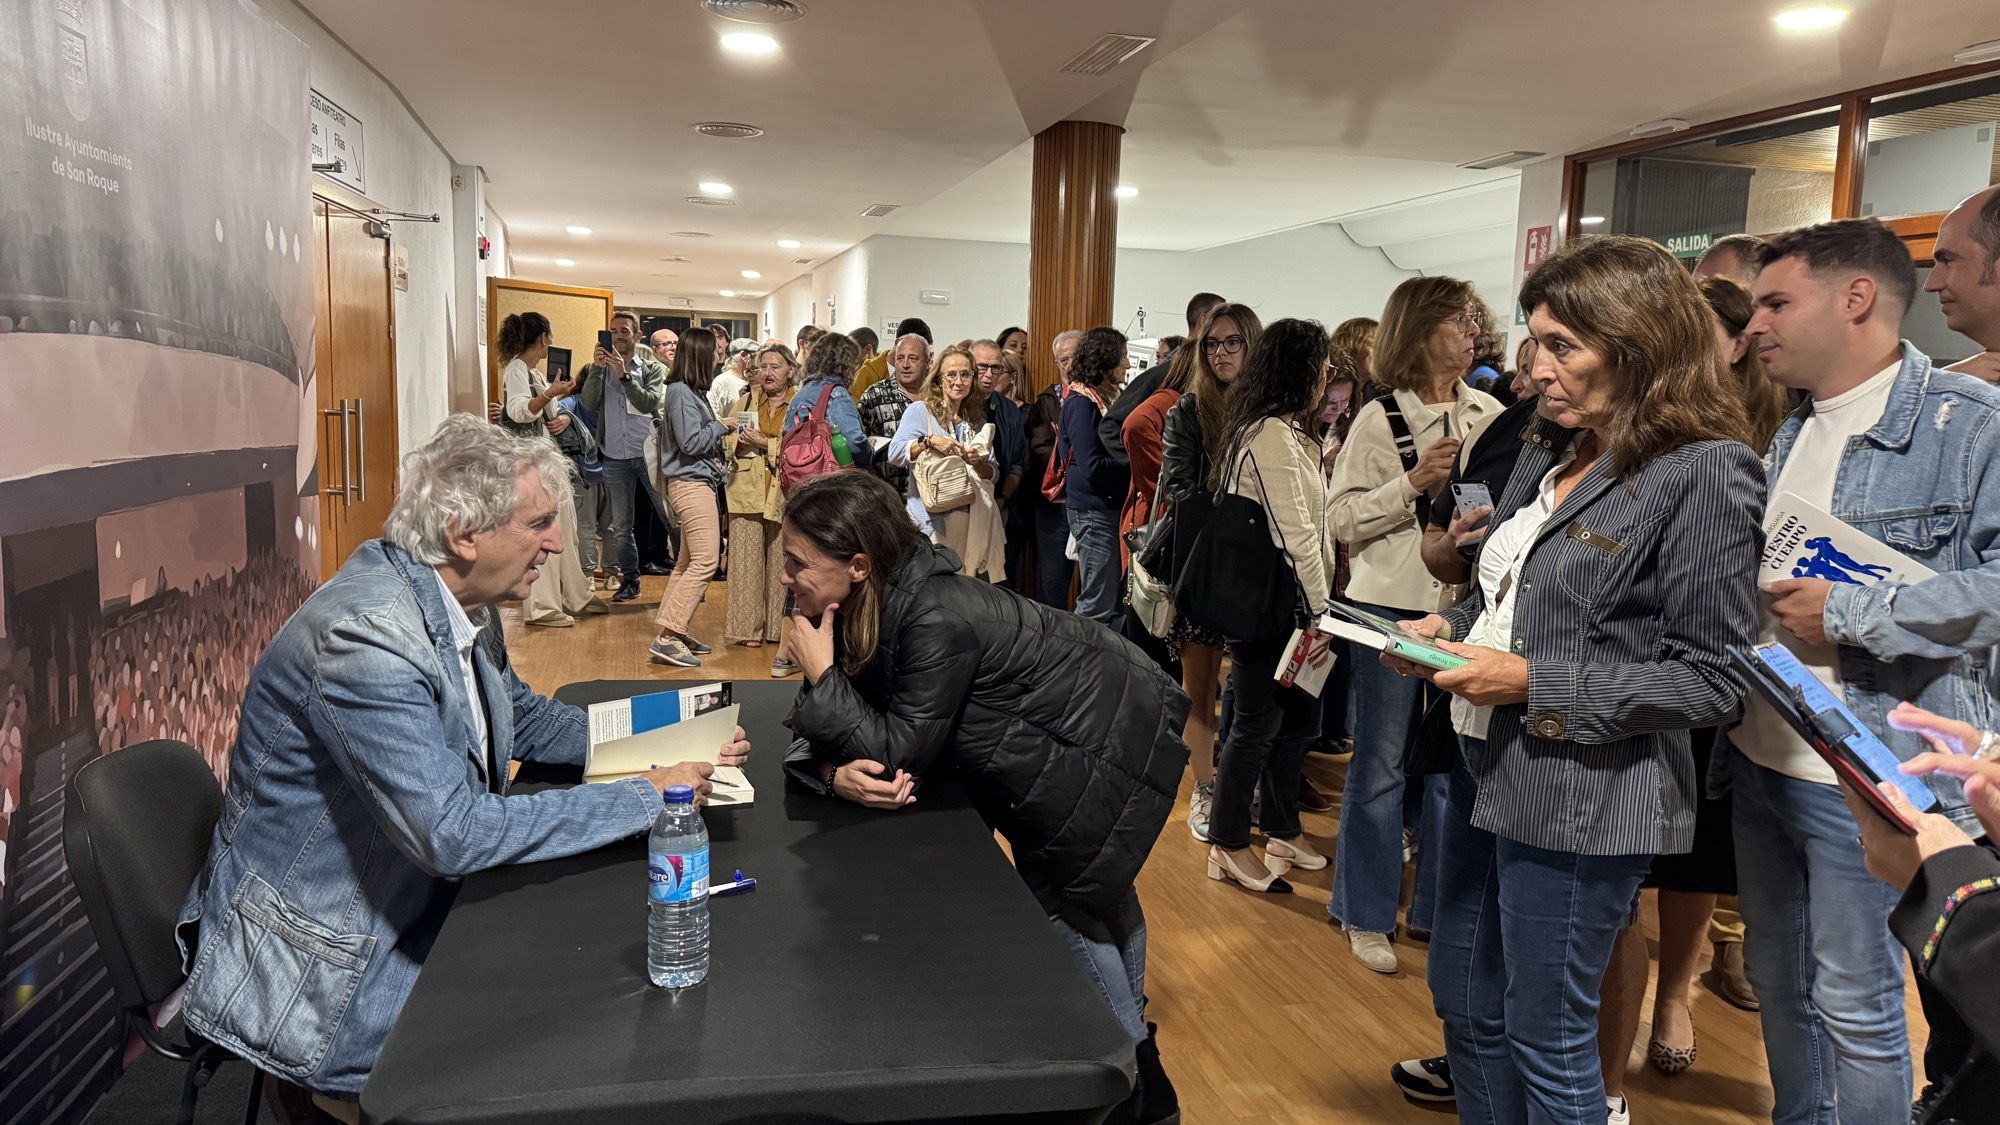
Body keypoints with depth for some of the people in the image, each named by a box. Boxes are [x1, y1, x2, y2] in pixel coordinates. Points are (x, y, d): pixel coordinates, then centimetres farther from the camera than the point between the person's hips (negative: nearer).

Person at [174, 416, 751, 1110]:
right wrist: (645, 799, -24)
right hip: (318, 966, -8)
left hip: (420, 909, 8)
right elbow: (452, 832, -32)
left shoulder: (464, 608, -1)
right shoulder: (364, 633, -28)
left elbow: (521, 718, 14)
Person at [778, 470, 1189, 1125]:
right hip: (1061, 734, 9)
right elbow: (825, 727, -7)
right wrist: (837, 773, -28)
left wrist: (821, 670, -28)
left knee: (1067, 906, 2)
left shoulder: (937, 619, -35)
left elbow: (901, 754, -30)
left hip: (1111, 743, -9)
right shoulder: (864, 605, -10)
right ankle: (1126, 1023, 49)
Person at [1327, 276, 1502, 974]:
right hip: (1391, 607, -3)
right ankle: (1366, 915, 19)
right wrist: (1414, 481, -16)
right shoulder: (1379, 420, -4)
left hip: (1467, 606, 4)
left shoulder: (1490, 414, 5)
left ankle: (1439, 908, 26)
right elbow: (1343, 520, -7)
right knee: (1379, 766, 6)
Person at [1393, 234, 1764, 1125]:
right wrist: (1448, 627, 0)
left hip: (1584, 798, -8)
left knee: (1547, 1040, 8)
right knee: (1464, 1004, 20)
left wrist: (1534, 684, -21)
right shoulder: (1547, 452, 8)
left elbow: (1708, 682, -17)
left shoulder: (1704, 473, -15)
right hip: (1488, 770, 8)